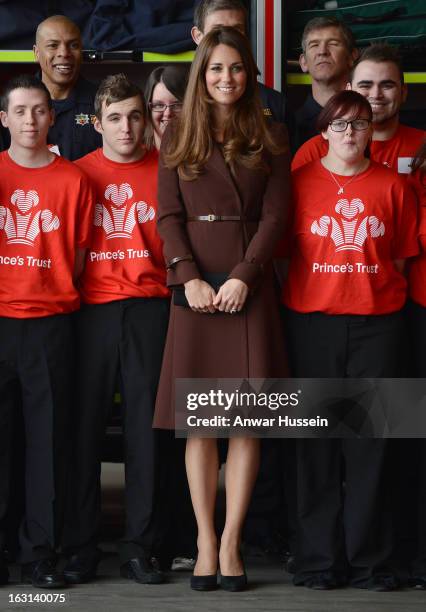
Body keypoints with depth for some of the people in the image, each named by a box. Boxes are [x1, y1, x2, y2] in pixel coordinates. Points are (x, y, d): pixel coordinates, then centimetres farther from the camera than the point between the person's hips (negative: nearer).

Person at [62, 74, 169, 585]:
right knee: (85, 425, 0)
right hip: (92, 309, 0)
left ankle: (139, 548, 8)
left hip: (149, 308, 0)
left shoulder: (165, 172, 6)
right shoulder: (80, 173, 7)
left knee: (145, 426, 2)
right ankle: (79, 547, 6)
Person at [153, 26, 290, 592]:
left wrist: (243, 276, -12)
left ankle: (231, 541, 2)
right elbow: (169, 215, 4)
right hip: (195, 285, 1)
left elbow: (275, 216, 1)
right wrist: (189, 277, -10)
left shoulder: (270, 140, 8)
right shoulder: (177, 140, 10)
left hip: (251, 286, 0)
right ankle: (205, 540, 4)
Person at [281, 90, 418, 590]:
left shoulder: (392, 186, 6)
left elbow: (401, 256, 10)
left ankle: (369, 559, 9)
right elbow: (283, 249, 7)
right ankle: (319, 558, 9)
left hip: (376, 322, 0)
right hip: (311, 319, 0)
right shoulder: (300, 181, 3)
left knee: (370, 441, 2)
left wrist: (386, 295, 2)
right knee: (317, 441, 3)